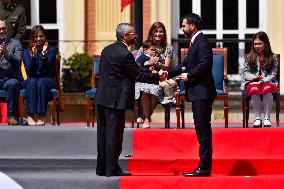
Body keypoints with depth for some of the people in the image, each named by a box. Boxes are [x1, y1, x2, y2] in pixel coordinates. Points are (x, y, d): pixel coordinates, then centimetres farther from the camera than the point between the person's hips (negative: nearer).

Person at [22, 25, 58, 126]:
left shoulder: (51, 50, 5)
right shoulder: (27, 52, 10)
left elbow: (47, 69, -9)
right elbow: (29, 70, -5)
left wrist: (44, 54, -21)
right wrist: (33, 55, -16)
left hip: (48, 80, -1)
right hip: (31, 79, 1)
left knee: (41, 82, -35)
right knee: (32, 82, -33)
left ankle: (42, 116, -41)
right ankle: (30, 115, -42)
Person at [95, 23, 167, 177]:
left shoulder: (107, 50, 11)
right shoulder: (125, 54, -16)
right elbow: (138, 75, -13)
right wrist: (157, 77, -3)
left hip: (102, 97, 8)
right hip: (116, 100, -8)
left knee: (104, 133, 11)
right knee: (114, 134, -4)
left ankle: (102, 168, 15)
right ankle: (112, 169, -3)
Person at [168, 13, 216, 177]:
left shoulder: (202, 42, -13)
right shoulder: (195, 42, 18)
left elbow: (204, 65, -24)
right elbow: (186, 65, 22)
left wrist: (189, 76, -13)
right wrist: (168, 73, 16)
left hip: (202, 92, -11)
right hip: (197, 93, 11)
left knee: (203, 130, -8)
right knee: (202, 130, 12)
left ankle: (204, 168, -7)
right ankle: (204, 167, 17)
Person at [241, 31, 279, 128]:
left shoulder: (273, 58, 5)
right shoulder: (250, 57, 9)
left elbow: (273, 74, 0)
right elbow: (245, 72, 5)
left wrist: (264, 80, -18)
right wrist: (253, 77, -16)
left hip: (267, 82, -1)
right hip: (252, 82, 1)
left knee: (267, 89, -37)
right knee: (254, 89, -36)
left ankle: (267, 117, -28)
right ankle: (257, 118, -28)